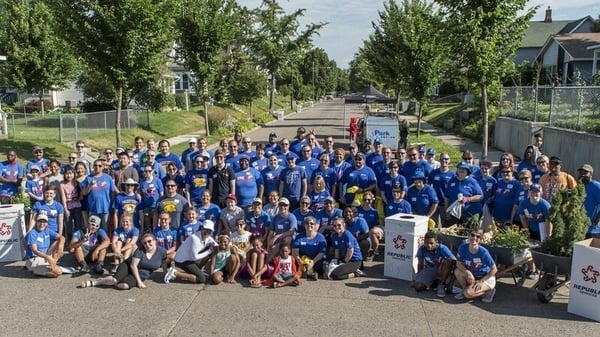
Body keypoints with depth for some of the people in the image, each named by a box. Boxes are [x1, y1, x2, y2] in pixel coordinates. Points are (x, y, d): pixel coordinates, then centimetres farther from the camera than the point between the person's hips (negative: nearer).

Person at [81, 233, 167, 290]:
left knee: (125, 285, -32)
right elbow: (133, 265, -16)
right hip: (129, 267, -1)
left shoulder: (162, 252, -8)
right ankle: (93, 281, -5)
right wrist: (139, 281, -21)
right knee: (115, 279, -32)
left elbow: (164, 266, 7)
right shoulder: (140, 250, -12)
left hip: (141, 276, 1)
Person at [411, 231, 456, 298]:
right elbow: (420, 264, -2)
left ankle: (441, 285, -16)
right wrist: (418, 278, -1)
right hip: (429, 270, 1)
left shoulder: (442, 248, -24)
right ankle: (433, 283, 9)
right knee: (417, 286, -25)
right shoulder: (422, 249, -16)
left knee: (448, 261, -35)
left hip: (442, 270, -1)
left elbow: (454, 261, -26)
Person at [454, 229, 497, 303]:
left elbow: (494, 269, -18)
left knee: (468, 293, -24)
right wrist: (467, 272, -29)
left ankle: (489, 290, 2)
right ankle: (465, 289, 6)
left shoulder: (483, 252, -27)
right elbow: (458, 263, -9)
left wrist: (481, 281, -20)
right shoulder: (463, 247, -17)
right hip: (473, 276, 5)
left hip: (487, 278, -5)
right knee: (457, 271, -20)